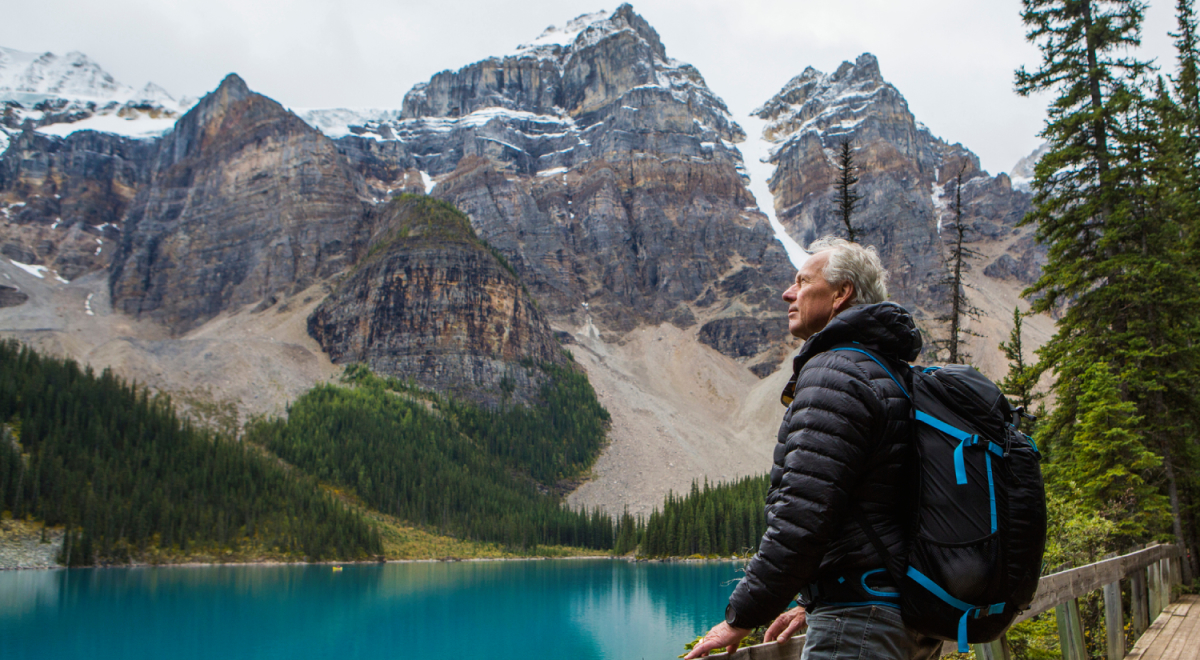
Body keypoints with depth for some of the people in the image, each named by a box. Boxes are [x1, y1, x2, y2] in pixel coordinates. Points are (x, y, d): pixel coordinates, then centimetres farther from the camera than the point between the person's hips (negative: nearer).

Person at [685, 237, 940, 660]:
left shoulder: (834, 374, -14)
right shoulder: (894, 374, 18)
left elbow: (802, 516, -22)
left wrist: (741, 616, -13)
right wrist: (816, 605, 25)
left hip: (859, 624, -10)